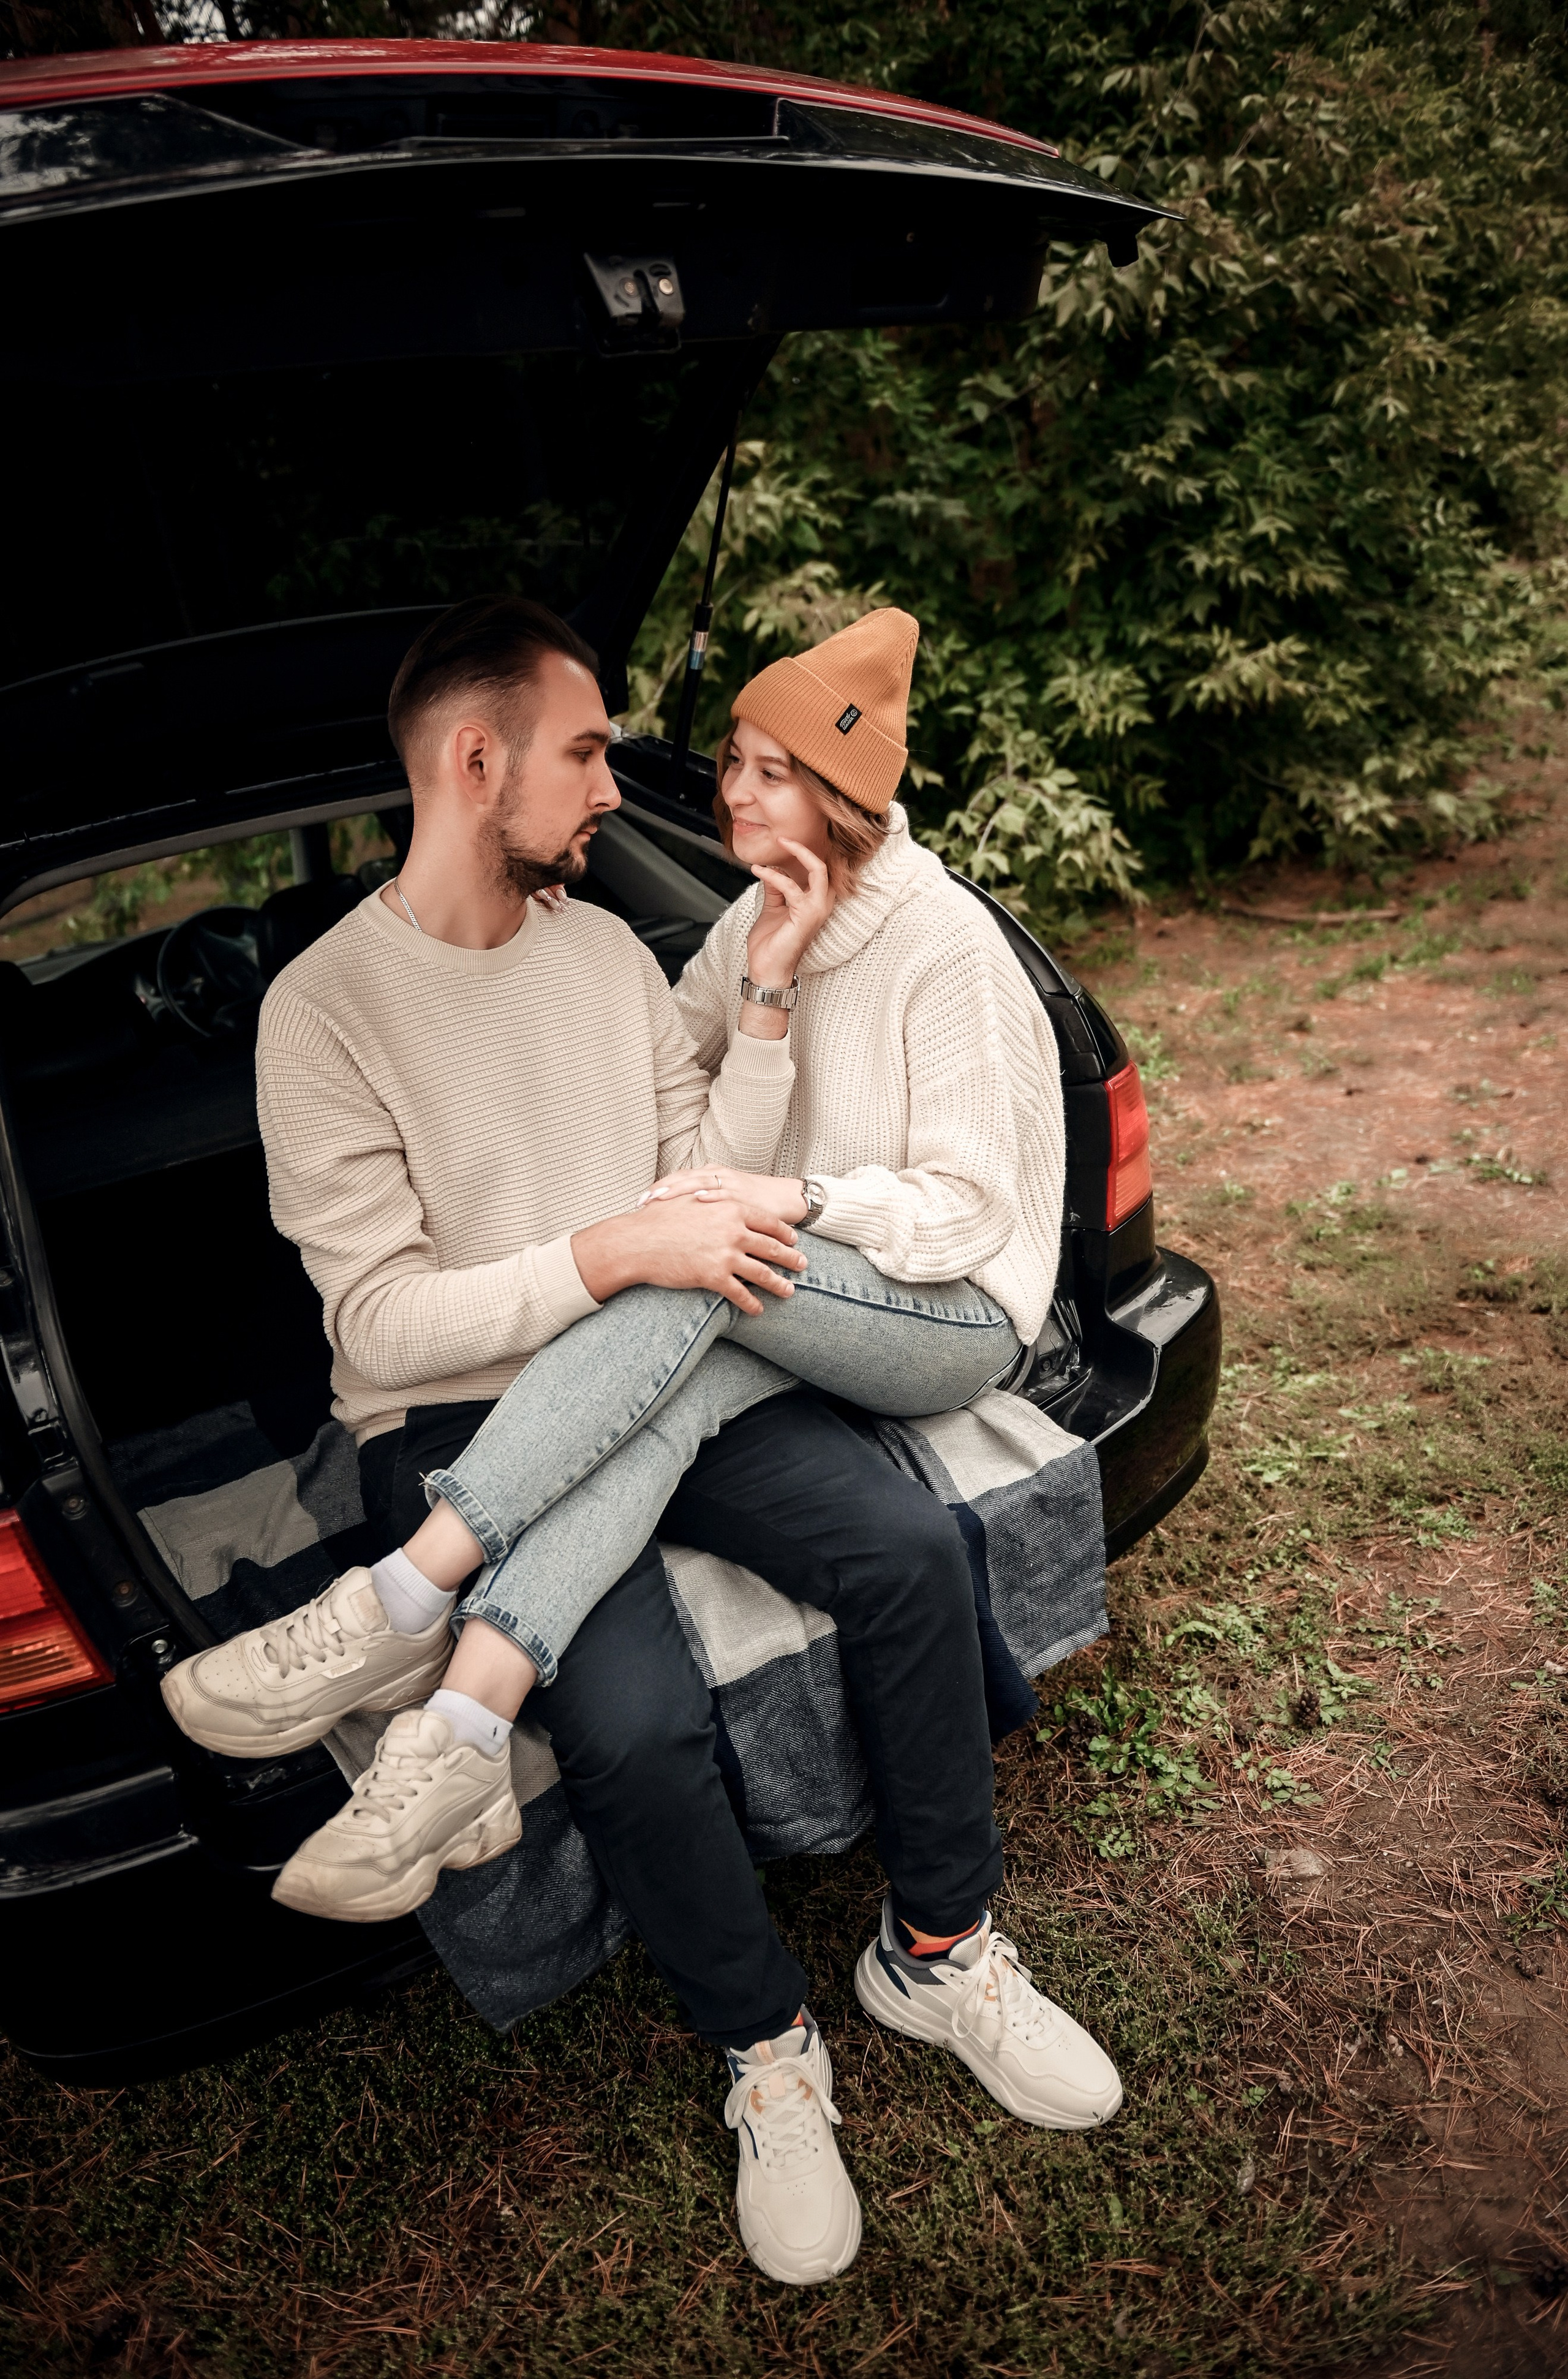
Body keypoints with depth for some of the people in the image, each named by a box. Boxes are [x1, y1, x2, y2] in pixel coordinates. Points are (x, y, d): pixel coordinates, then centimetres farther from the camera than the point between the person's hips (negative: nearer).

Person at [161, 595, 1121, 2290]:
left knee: (908, 1546, -17)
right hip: (457, 1430, -5)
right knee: (635, 1721, -28)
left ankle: (940, 1953, 8)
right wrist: (618, 1251, -23)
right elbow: (386, 1326, -15)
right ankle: (768, 2052, 5)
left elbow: (716, 1189, 7)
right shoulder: (326, 1007, -9)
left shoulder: (606, 945, 9)